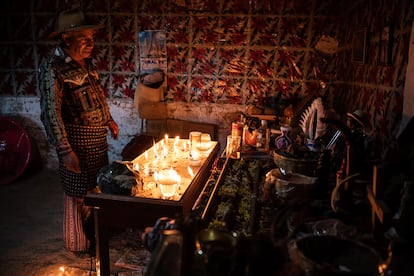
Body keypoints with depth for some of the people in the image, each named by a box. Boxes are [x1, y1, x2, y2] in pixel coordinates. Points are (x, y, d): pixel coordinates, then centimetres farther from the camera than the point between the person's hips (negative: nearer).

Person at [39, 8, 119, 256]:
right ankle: (79, 243, 27)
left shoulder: (86, 63, 7)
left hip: (98, 140, 8)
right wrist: (65, 150, -24)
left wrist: (109, 119, 21)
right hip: (78, 144, -8)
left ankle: (95, 231, 43)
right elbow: (51, 112, -22)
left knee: (97, 188, 21)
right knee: (79, 194, 7)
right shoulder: (54, 68, -19)